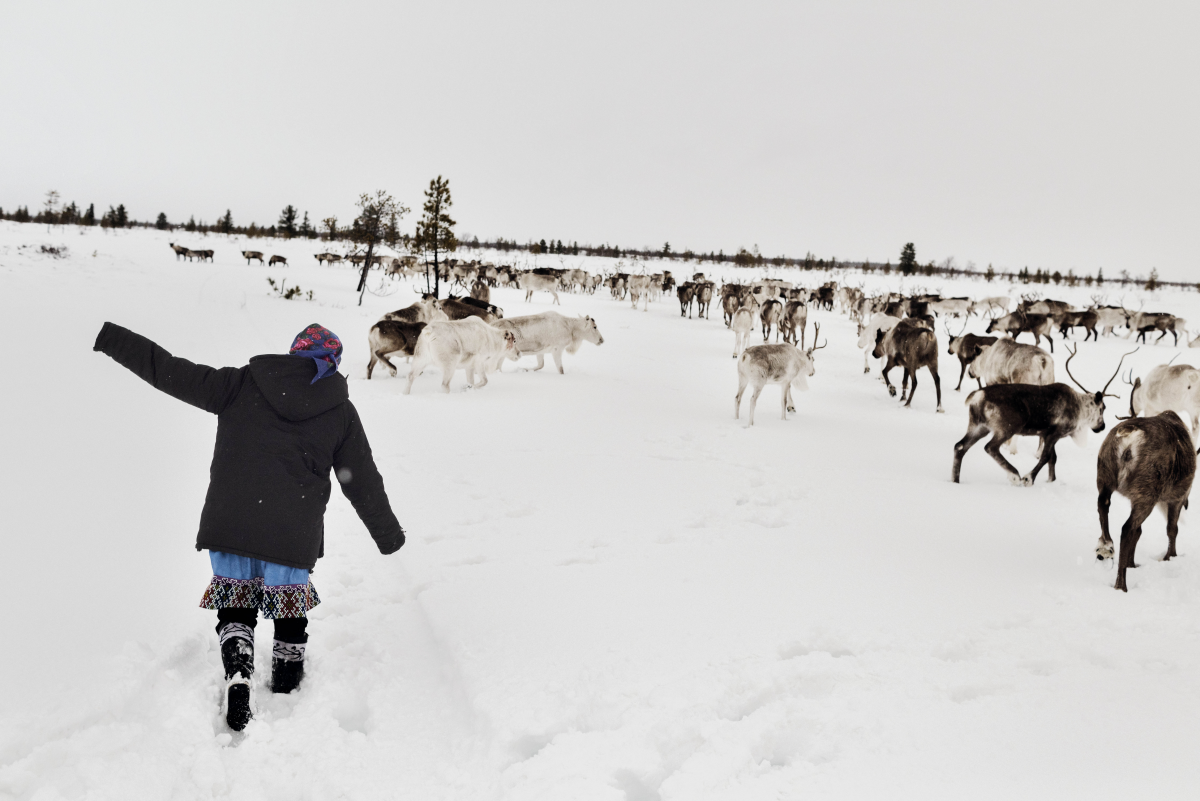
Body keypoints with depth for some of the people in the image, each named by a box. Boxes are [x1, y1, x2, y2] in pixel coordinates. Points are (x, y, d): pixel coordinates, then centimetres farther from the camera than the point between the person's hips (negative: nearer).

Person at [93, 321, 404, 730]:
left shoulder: (240, 384, 2)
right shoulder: (341, 411, 4)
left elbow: (172, 372, 1)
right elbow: (362, 481, 9)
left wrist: (112, 338, 12)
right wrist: (388, 534, 21)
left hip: (229, 524, 0)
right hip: (294, 533, 0)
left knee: (236, 605, 14)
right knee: (290, 604, 19)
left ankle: (237, 677, -6)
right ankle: (287, 682, 28)